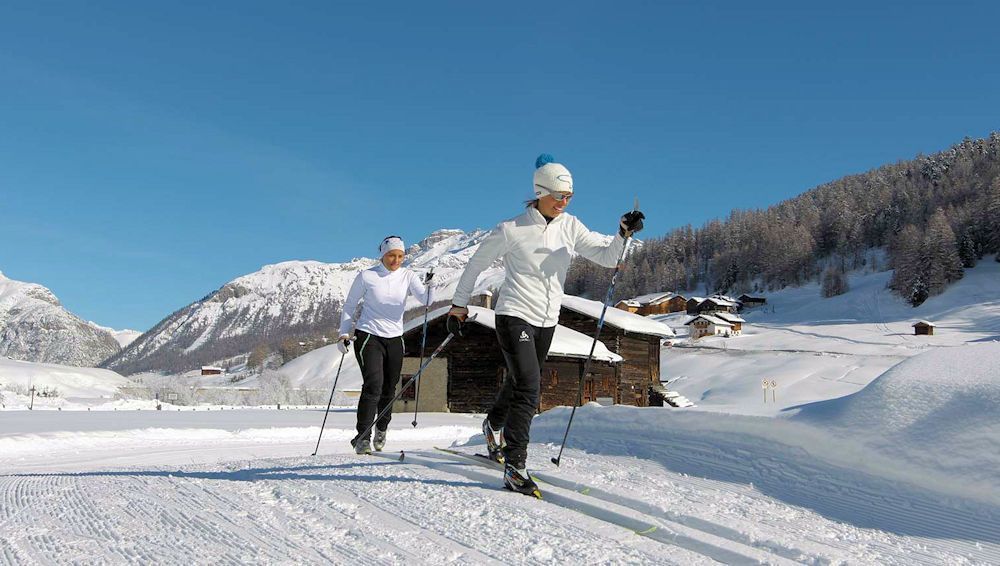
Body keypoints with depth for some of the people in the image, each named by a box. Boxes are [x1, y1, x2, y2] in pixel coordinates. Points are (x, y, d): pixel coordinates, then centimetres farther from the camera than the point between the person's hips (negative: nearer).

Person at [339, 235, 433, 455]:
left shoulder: (407, 276, 1)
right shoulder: (367, 276, -5)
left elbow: (426, 300, -13)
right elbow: (350, 305, 4)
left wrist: (428, 286, -34)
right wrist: (344, 333, -4)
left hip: (395, 339, 3)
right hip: (368, 336, -3)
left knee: (389, 389, 9)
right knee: (373, 385, -18)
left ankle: (381, 428, 35)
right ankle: (362, 437, -12)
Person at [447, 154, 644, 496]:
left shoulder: (570, 227, 2)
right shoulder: (512, 230, -11)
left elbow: (606, 257, -5)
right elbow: (476, 264, 0)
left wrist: (624, 233, -24)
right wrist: (459, 305, 4)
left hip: (547, 322, 6)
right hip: (515, 316, -6)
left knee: (519, 383, 21)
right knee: (528, 388, -18)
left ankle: (494, 426, 50)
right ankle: (515, 468, -13)